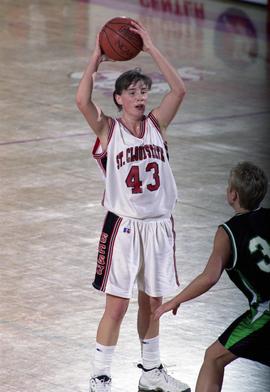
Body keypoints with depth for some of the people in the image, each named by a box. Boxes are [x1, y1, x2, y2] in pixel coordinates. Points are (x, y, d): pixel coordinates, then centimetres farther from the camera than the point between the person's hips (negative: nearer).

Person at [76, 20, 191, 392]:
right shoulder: (108, 129, -5)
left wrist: (150, 47, -8)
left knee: (152, 302, 15)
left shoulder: (156, 124, 5)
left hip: (159, 225, 4)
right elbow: (82, 100, -23)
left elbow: (179, 89, -7)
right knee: (117, 305, -4)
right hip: (124, 225, -4)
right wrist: (96, 58, -14)